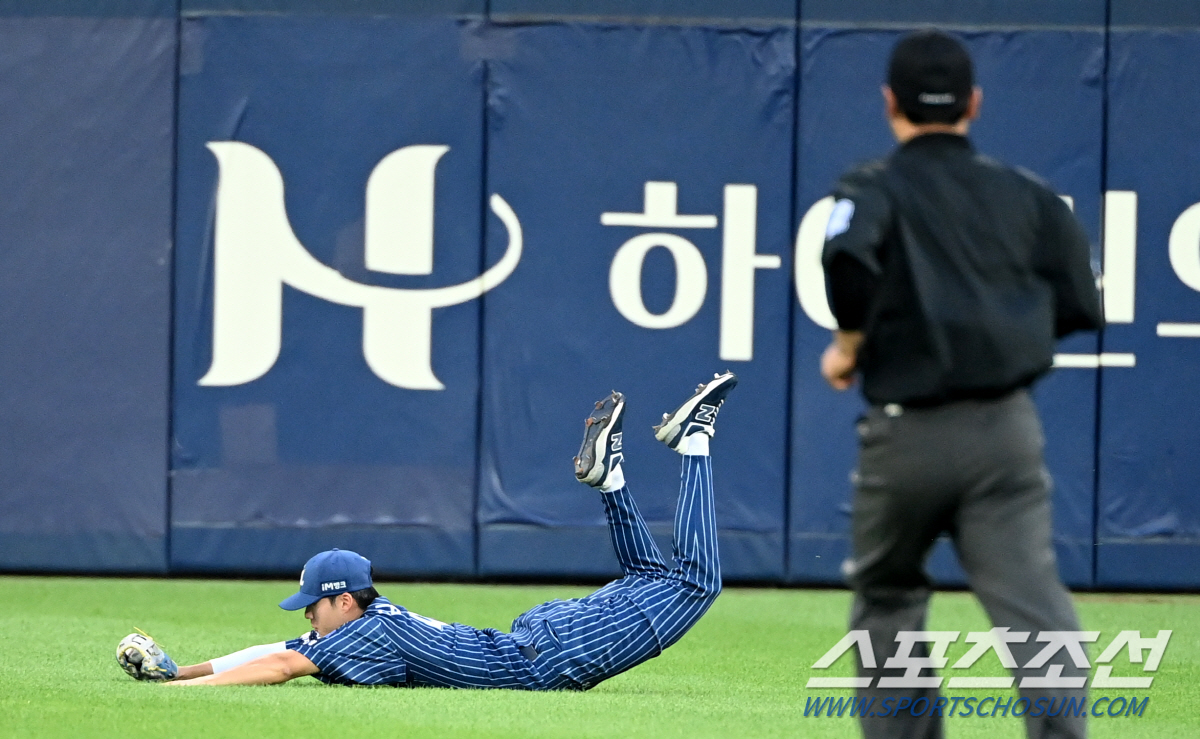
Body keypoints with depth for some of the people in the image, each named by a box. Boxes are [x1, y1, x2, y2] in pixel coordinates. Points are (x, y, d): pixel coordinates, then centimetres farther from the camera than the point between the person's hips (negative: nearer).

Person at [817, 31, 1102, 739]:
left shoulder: (875, 188, 0)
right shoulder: (1028, 195, 11)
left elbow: (849, 256, -22)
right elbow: (1079, 309, 10)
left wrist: (850, 344, -6)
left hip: (907, 433, -2)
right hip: (1008, 428, 2)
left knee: (888, 598, 19)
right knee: (1030, 596, -9)